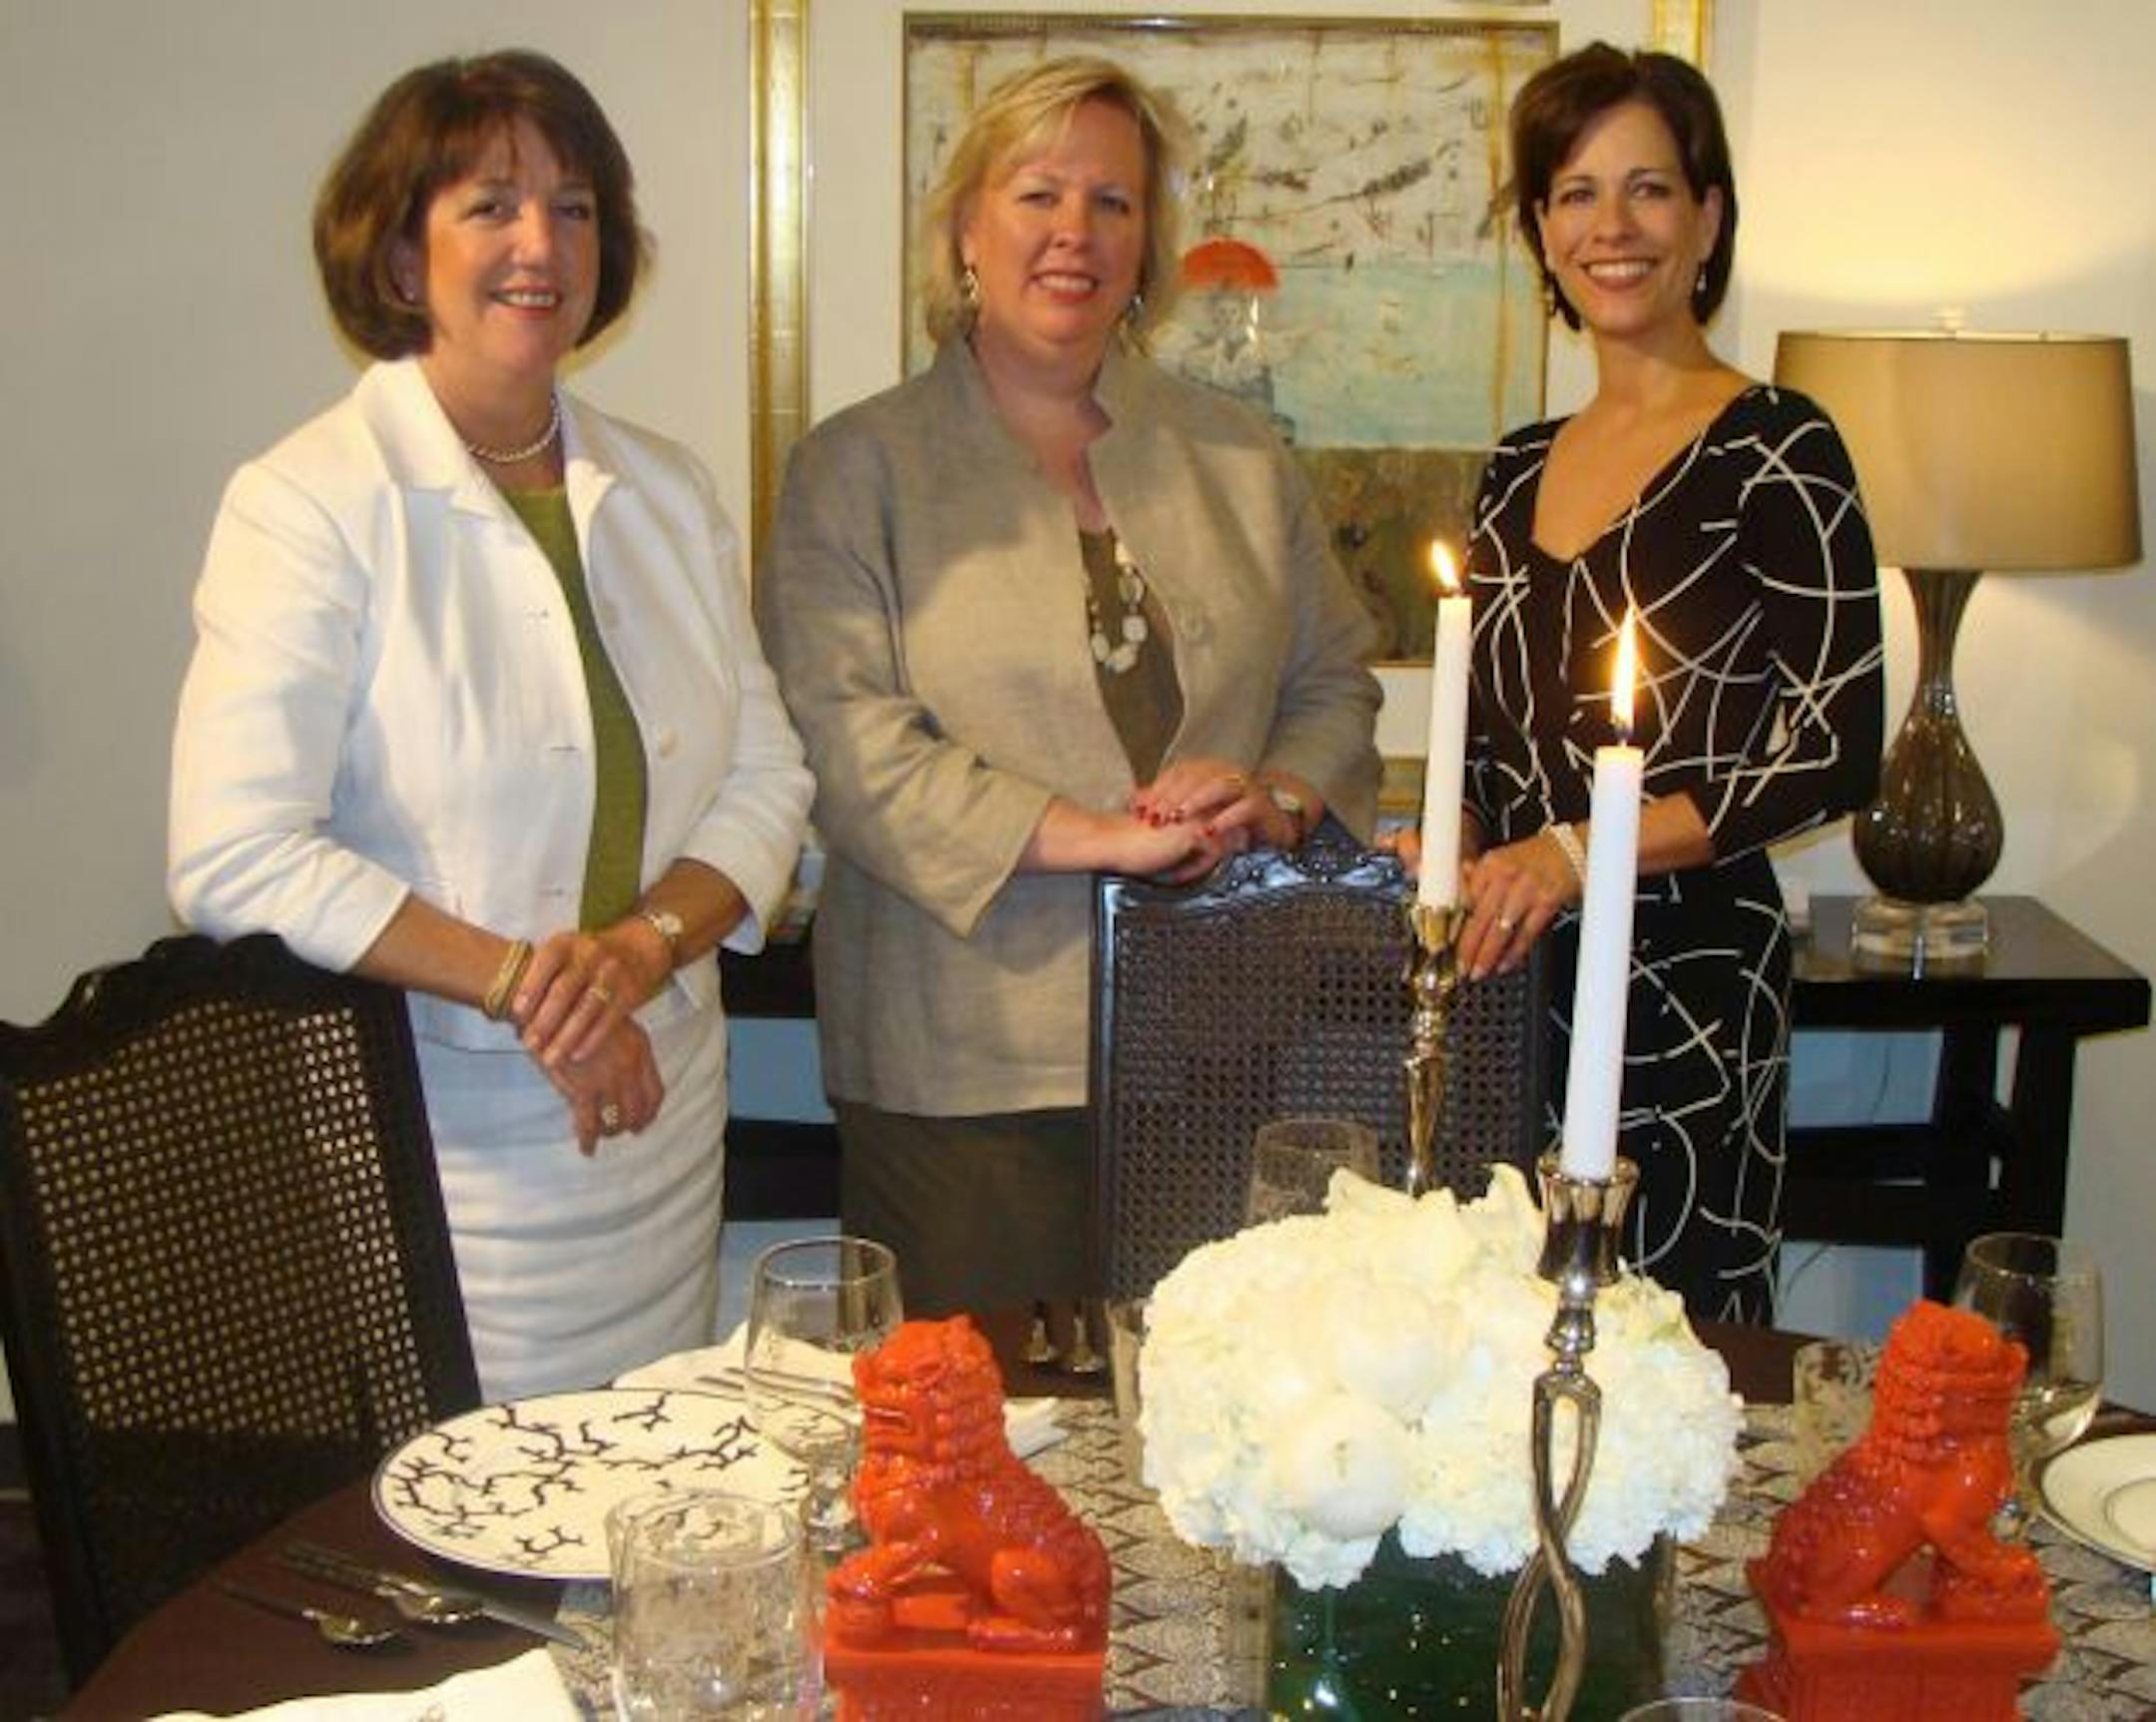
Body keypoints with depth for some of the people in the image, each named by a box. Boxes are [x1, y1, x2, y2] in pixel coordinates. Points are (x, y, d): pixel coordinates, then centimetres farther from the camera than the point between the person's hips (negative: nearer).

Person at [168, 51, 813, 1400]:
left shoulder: (664, 495, 10)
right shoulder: (309, 504, -8)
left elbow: (767, 780, 7)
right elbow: (235, 856, -16)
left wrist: (640, 947, -11)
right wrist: (516, 981, -17)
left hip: (661, 1118, 5)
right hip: (431, 1138, -5)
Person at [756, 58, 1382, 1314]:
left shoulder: (1239, 458, 14)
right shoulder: (858, 469, 2)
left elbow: (1336, 682, 17)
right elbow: (849, 741, -9)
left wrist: (1275, 804, -6)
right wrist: (1103, 837, -16)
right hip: (970, 1071, -3)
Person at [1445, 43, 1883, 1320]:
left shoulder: (1776, 450, -6)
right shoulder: (1520, 471, 13)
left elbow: (1837, 752, -11)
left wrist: (1578, 852, -15)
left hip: (1691, 978, -5)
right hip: (1521, 981, 5)